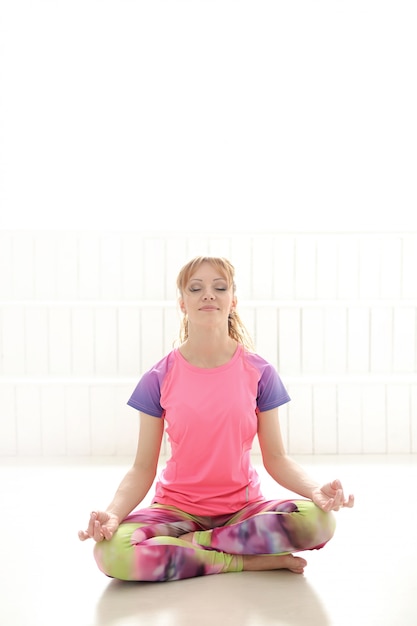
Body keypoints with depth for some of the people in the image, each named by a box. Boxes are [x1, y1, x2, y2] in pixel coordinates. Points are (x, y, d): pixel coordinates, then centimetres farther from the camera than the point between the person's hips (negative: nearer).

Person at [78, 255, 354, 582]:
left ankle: (194, 543, -14)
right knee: (110, 552, -32)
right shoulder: (159, 379, -4)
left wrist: (316, 490, -22)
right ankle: (250, 560, -18)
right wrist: (113, 513, -24)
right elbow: (143, 469, -4)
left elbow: (276, 457, -1)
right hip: (177, 509, 0)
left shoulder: (259, 372, -2)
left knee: (319, 520, -30)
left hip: (243, 508, 1)